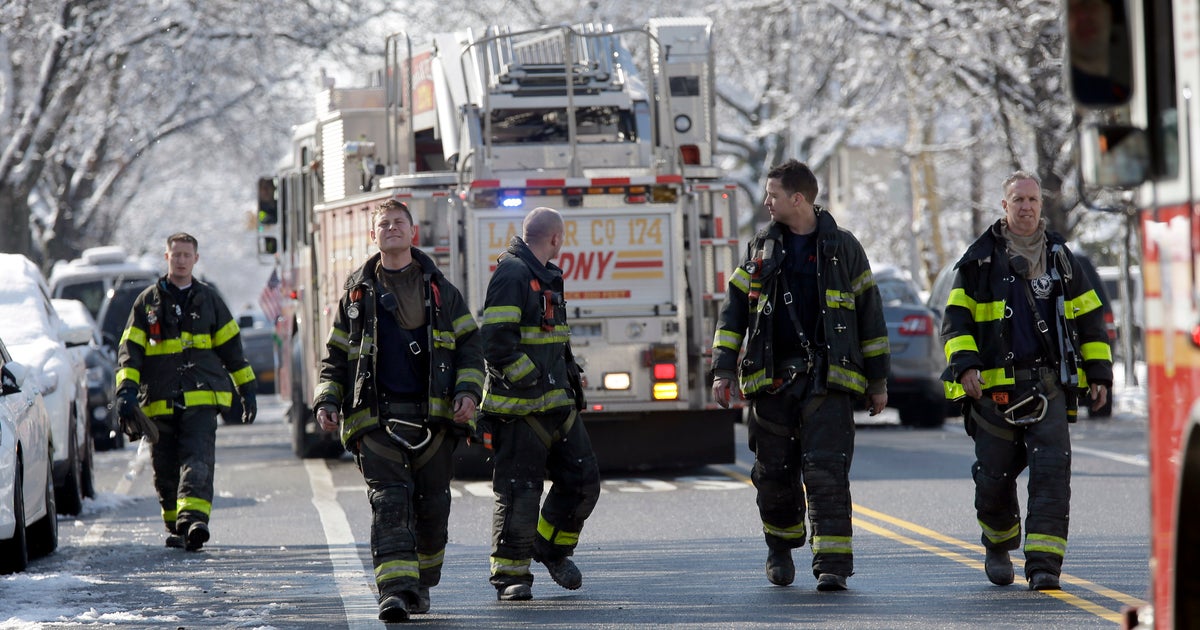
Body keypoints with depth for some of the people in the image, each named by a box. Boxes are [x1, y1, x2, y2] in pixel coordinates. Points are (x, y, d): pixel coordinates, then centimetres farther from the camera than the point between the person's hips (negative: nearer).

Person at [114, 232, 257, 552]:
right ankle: (175, 525, 23)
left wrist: (247, 389, 16)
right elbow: (130, 349, 3)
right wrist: (126, 389, -11)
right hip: (159, 401, 1)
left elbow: (231, 345, 18)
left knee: (198, 459, -18)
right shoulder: (148, 301, 10)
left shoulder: (208, 299, 13)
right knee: (165, 468, 6)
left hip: (201, 397, -1)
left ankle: (193, 519, -31)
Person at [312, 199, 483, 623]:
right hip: (376, 417, -1)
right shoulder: (357, 292, 13)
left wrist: (468, 392, -5)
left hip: (433, 414, 1)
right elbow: (336, 356, 15)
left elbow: (469, 347, 11)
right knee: (389, 501, -14)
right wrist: (327, 401, 1)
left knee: (432, 505, 4)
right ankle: (394, 590, -24)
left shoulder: (440, 289, 12)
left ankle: (420, 583, 22)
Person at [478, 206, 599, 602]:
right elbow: (496, 342, -21)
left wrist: (572, 382, 23)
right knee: (518, 491, -6)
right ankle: (510, 573, 1)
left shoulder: (547, 277, 19)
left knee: (582, 480, 9)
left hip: (557, 404, 9)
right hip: (521, 407, -9)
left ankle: (552, 549, 28)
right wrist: (533, 382, -20)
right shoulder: (511, 276, -13)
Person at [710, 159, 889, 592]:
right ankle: (781, 549, 30)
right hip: (772, 377, 3)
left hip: (828, 379, -3)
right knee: (774, 472, 7)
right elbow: (734, 310, 12)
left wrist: (877, 382, 8)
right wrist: (723, 371, 2)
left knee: (826, 471, -13)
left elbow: (870, 316, 9)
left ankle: (832, 565, -15)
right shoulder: (762, 248, 11)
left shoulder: (843, 247, 5)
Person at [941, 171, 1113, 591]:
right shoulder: (979, 260, 4)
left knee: (1052, 470, -14)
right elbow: (957, 318, 2)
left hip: (1049, 386, 1)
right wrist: (965, 363, -14)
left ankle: (1044, 565, -15)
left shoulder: (1061, 259, 12)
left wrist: (1099, 374, 11)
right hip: (995, 387, -1)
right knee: (994, 477, 4)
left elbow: (1089, 317, 17)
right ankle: (998, 544, 33)